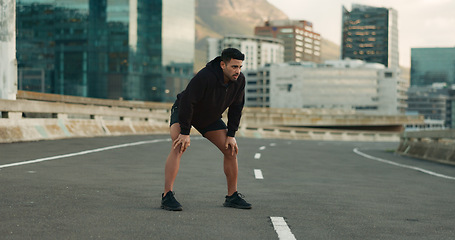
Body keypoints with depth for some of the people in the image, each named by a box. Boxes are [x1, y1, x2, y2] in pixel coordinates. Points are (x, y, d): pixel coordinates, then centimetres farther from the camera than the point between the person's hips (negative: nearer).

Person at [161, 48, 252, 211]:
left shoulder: (239, 80, -17)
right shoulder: (205, 77, -37)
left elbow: (236, 108, -4)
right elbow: (187, 102, -33)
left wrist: (231, 135, -7)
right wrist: (185, 133, -30)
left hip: (210, 118, 6)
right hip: (183, 112, -6)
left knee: (231, 150, 1)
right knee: (178, 147, -27)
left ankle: (232, 196, 13)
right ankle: (167, 196, -28)